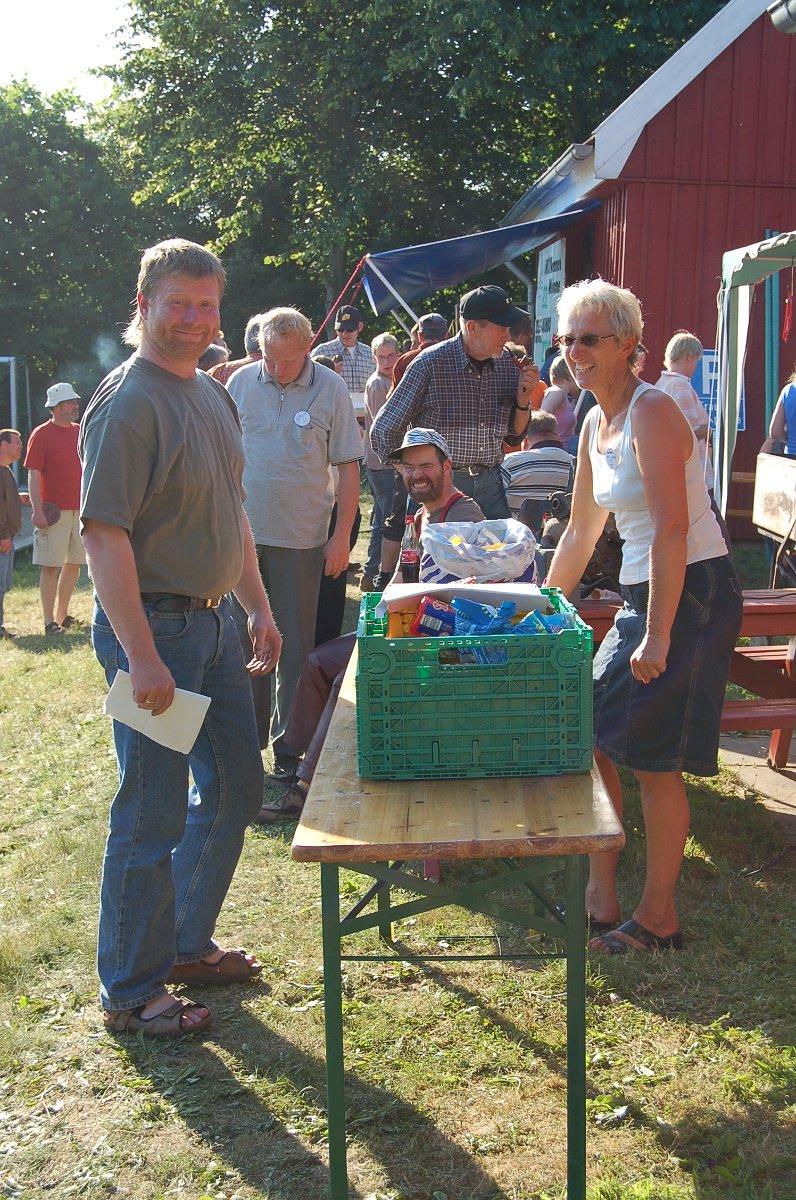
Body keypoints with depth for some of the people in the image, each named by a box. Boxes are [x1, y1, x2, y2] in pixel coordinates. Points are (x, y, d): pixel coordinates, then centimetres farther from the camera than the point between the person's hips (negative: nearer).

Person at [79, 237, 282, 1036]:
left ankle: (187, 944, 34)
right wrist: (141, 656, -25)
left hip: (212, 620, 9)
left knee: (235, 789, 17)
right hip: (153, 626, -9)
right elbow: (104, 533, -22)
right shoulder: (128, 401, -16)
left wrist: (258, 607, 18)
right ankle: (130, 993, 16)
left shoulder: (214, 395, 12)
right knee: (153, 814, -1)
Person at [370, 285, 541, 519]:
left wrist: (523, 398, -4)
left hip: (490, 485, 4)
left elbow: (515, 437, 14)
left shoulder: (508, 363, 4)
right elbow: (383, 431, -5)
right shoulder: (431, 363, -10)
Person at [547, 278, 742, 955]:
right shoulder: (596, 424, 12)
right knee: (593, 735, 9)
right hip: (643, 594, 9)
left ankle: (658, 917, 13)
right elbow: (581, 532, 21)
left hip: (692, 594, -9)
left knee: (655, 759, -3)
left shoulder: (651, 412, -16)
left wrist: (657, 638, -23)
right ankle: (602, 897, 21)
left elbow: (672, 530, -22)